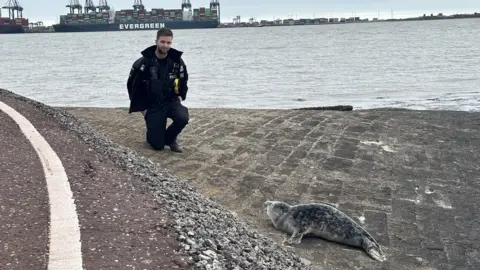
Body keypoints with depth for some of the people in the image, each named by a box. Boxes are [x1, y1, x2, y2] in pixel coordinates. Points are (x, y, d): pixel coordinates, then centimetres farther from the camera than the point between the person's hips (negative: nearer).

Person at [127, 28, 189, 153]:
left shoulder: (177, 60, -6)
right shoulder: (143, 62, -14)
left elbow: (183, 81, 12)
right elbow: (133, 86, -3)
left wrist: (180, 96, 4)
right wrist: (142, 108, -1)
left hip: (171, 101, 2)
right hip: (152, 105, -2)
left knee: (182, 118, -31)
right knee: (157, 145, -8)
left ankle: (169, 138, 2)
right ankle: (152, 133, 31)